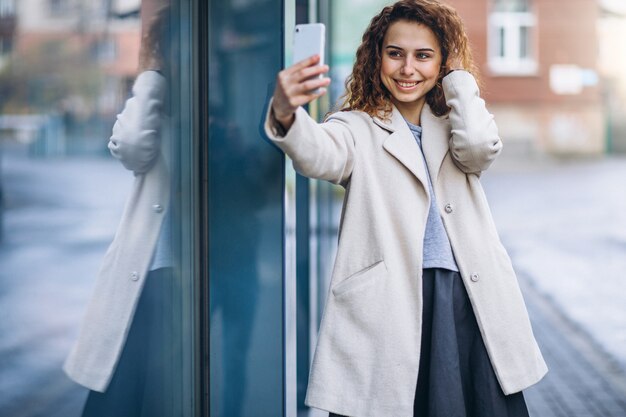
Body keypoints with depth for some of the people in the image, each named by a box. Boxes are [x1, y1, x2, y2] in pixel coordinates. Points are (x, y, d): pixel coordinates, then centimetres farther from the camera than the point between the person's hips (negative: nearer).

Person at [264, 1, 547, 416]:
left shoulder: (452, 124, 16)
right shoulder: (360, 128, 5)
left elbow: (480, 146, -8)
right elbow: (321, 154, -19)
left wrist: (459, 75, 5)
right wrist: (286, 115, -41)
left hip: (470, 299, 3)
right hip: (392, 308, -3)